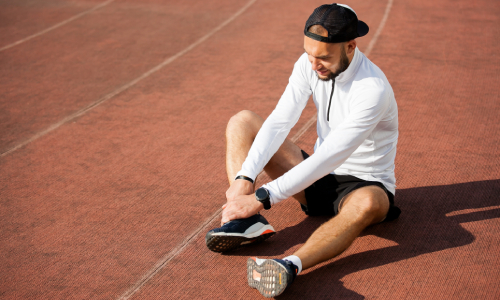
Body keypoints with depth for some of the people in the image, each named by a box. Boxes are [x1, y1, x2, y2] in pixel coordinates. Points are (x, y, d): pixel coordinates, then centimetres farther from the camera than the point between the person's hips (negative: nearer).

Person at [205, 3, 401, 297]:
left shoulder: (373, 89, -30)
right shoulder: (309, 64, -9)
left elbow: (329, 157, -35)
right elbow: (279, 122, -13)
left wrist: (262, 199, -37)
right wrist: (244, 179, -27)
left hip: (364, 183, -6)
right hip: (319, 177, 6)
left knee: (367, 204, -44)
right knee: (242, 121, -5)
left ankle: (292, 266, -62)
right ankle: (251, 222, -24)